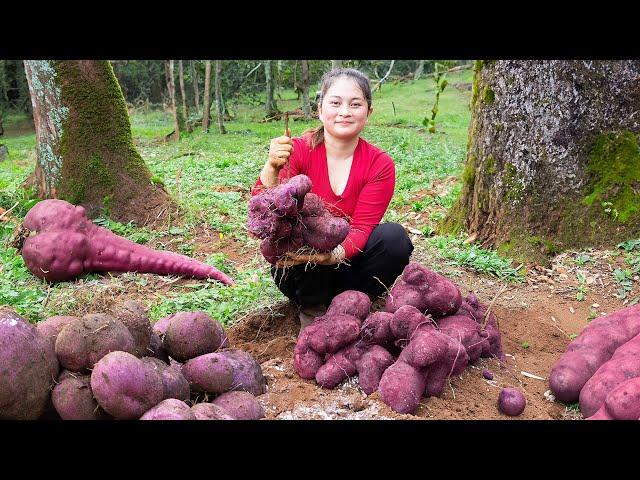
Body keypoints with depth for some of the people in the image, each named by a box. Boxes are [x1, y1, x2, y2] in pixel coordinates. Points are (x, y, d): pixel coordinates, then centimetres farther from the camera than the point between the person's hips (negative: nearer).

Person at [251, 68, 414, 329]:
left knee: (395, 237, -24)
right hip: (299, 270, -1)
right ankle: (312, 308, -6)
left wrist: (332, 255, -39)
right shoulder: (299, 150, -13)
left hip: (347, 263, 2)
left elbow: (361, 229, -18)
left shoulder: (380, 165, -10)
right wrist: (272, 167, -41)